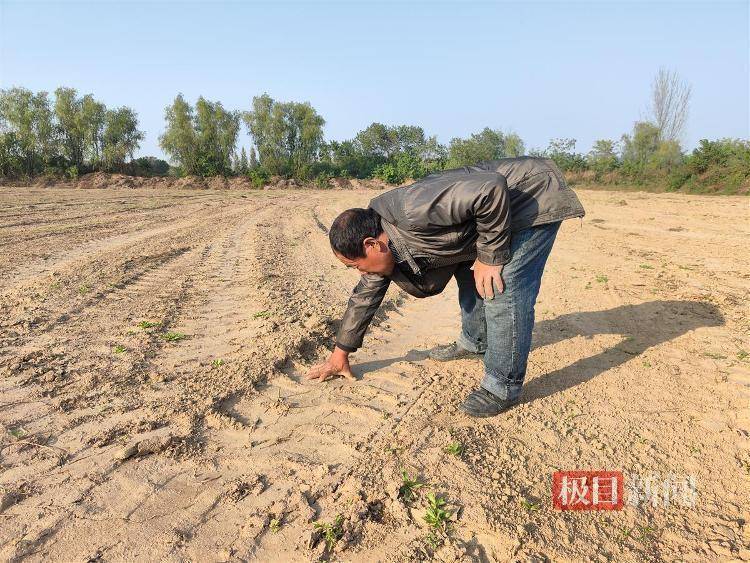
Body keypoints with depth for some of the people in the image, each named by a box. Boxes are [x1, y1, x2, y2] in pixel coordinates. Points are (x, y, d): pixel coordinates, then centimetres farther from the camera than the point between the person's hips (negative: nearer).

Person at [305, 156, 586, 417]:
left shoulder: (413, 212, -33)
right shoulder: (382, 243, -1)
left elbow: (491, 188, -33)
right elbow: (365, 296, 10)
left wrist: (491, 257, -23)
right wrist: (340, 354, 17)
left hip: (536, 192, -9)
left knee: (503, 289, -16)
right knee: (469, 272, 17)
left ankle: (504, 387, -2)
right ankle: (475, 343, 37)